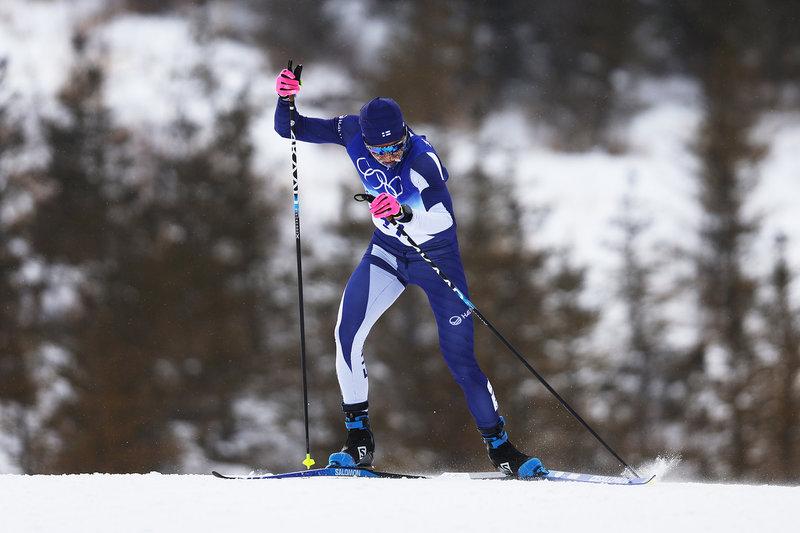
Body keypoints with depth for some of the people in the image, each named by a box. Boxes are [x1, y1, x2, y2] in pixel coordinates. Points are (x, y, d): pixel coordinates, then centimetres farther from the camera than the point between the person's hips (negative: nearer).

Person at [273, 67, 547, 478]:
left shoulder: (423, 160, -32)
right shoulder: (353, 132, -17)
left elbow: (440, 214, -48)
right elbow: (289, 129, -8)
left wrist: (404, 212, -68)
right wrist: (285, 99, -28)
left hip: (437, 254, -4)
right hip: (387, 249, 4)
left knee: (459, 357, -6)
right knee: (347, 334, -14)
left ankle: (500, 447, 10)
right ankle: (359, 442, -3)